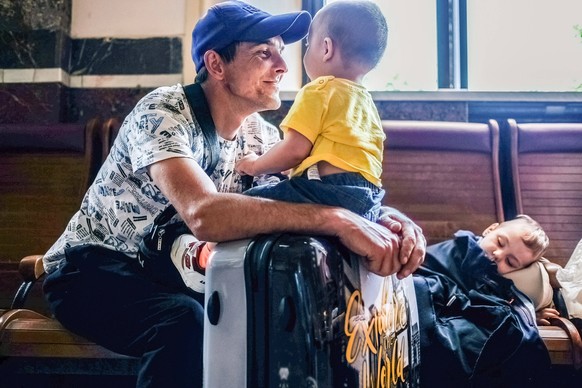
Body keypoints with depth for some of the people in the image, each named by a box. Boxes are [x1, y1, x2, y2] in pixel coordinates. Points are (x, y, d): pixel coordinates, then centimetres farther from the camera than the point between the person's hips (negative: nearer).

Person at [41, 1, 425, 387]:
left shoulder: (259, 135, -3)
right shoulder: (163, 111, -25)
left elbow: (308, 199, -6)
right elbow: (205, 215, -42)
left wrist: (380, 217, -28)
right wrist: (338, 220, -45)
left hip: (171, 273, 6)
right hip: (94, 268, -6)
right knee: (188, 325, -35)